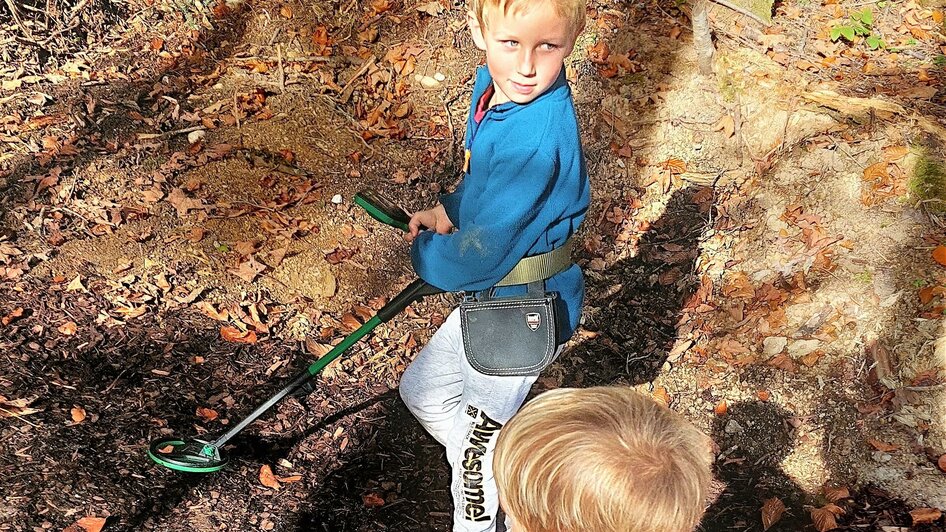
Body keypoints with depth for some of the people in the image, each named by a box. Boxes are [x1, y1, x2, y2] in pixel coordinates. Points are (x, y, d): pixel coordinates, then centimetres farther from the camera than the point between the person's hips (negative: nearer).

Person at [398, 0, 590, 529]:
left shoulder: (537, 139, -35)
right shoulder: (495, 84, -7)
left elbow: (476, 260, -29)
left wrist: (422, 249, -10)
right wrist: (449, 211, -2)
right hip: (488, 294, 9)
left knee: (478, 440, 16)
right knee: (421, 390, 27)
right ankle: (498, 472, 49)